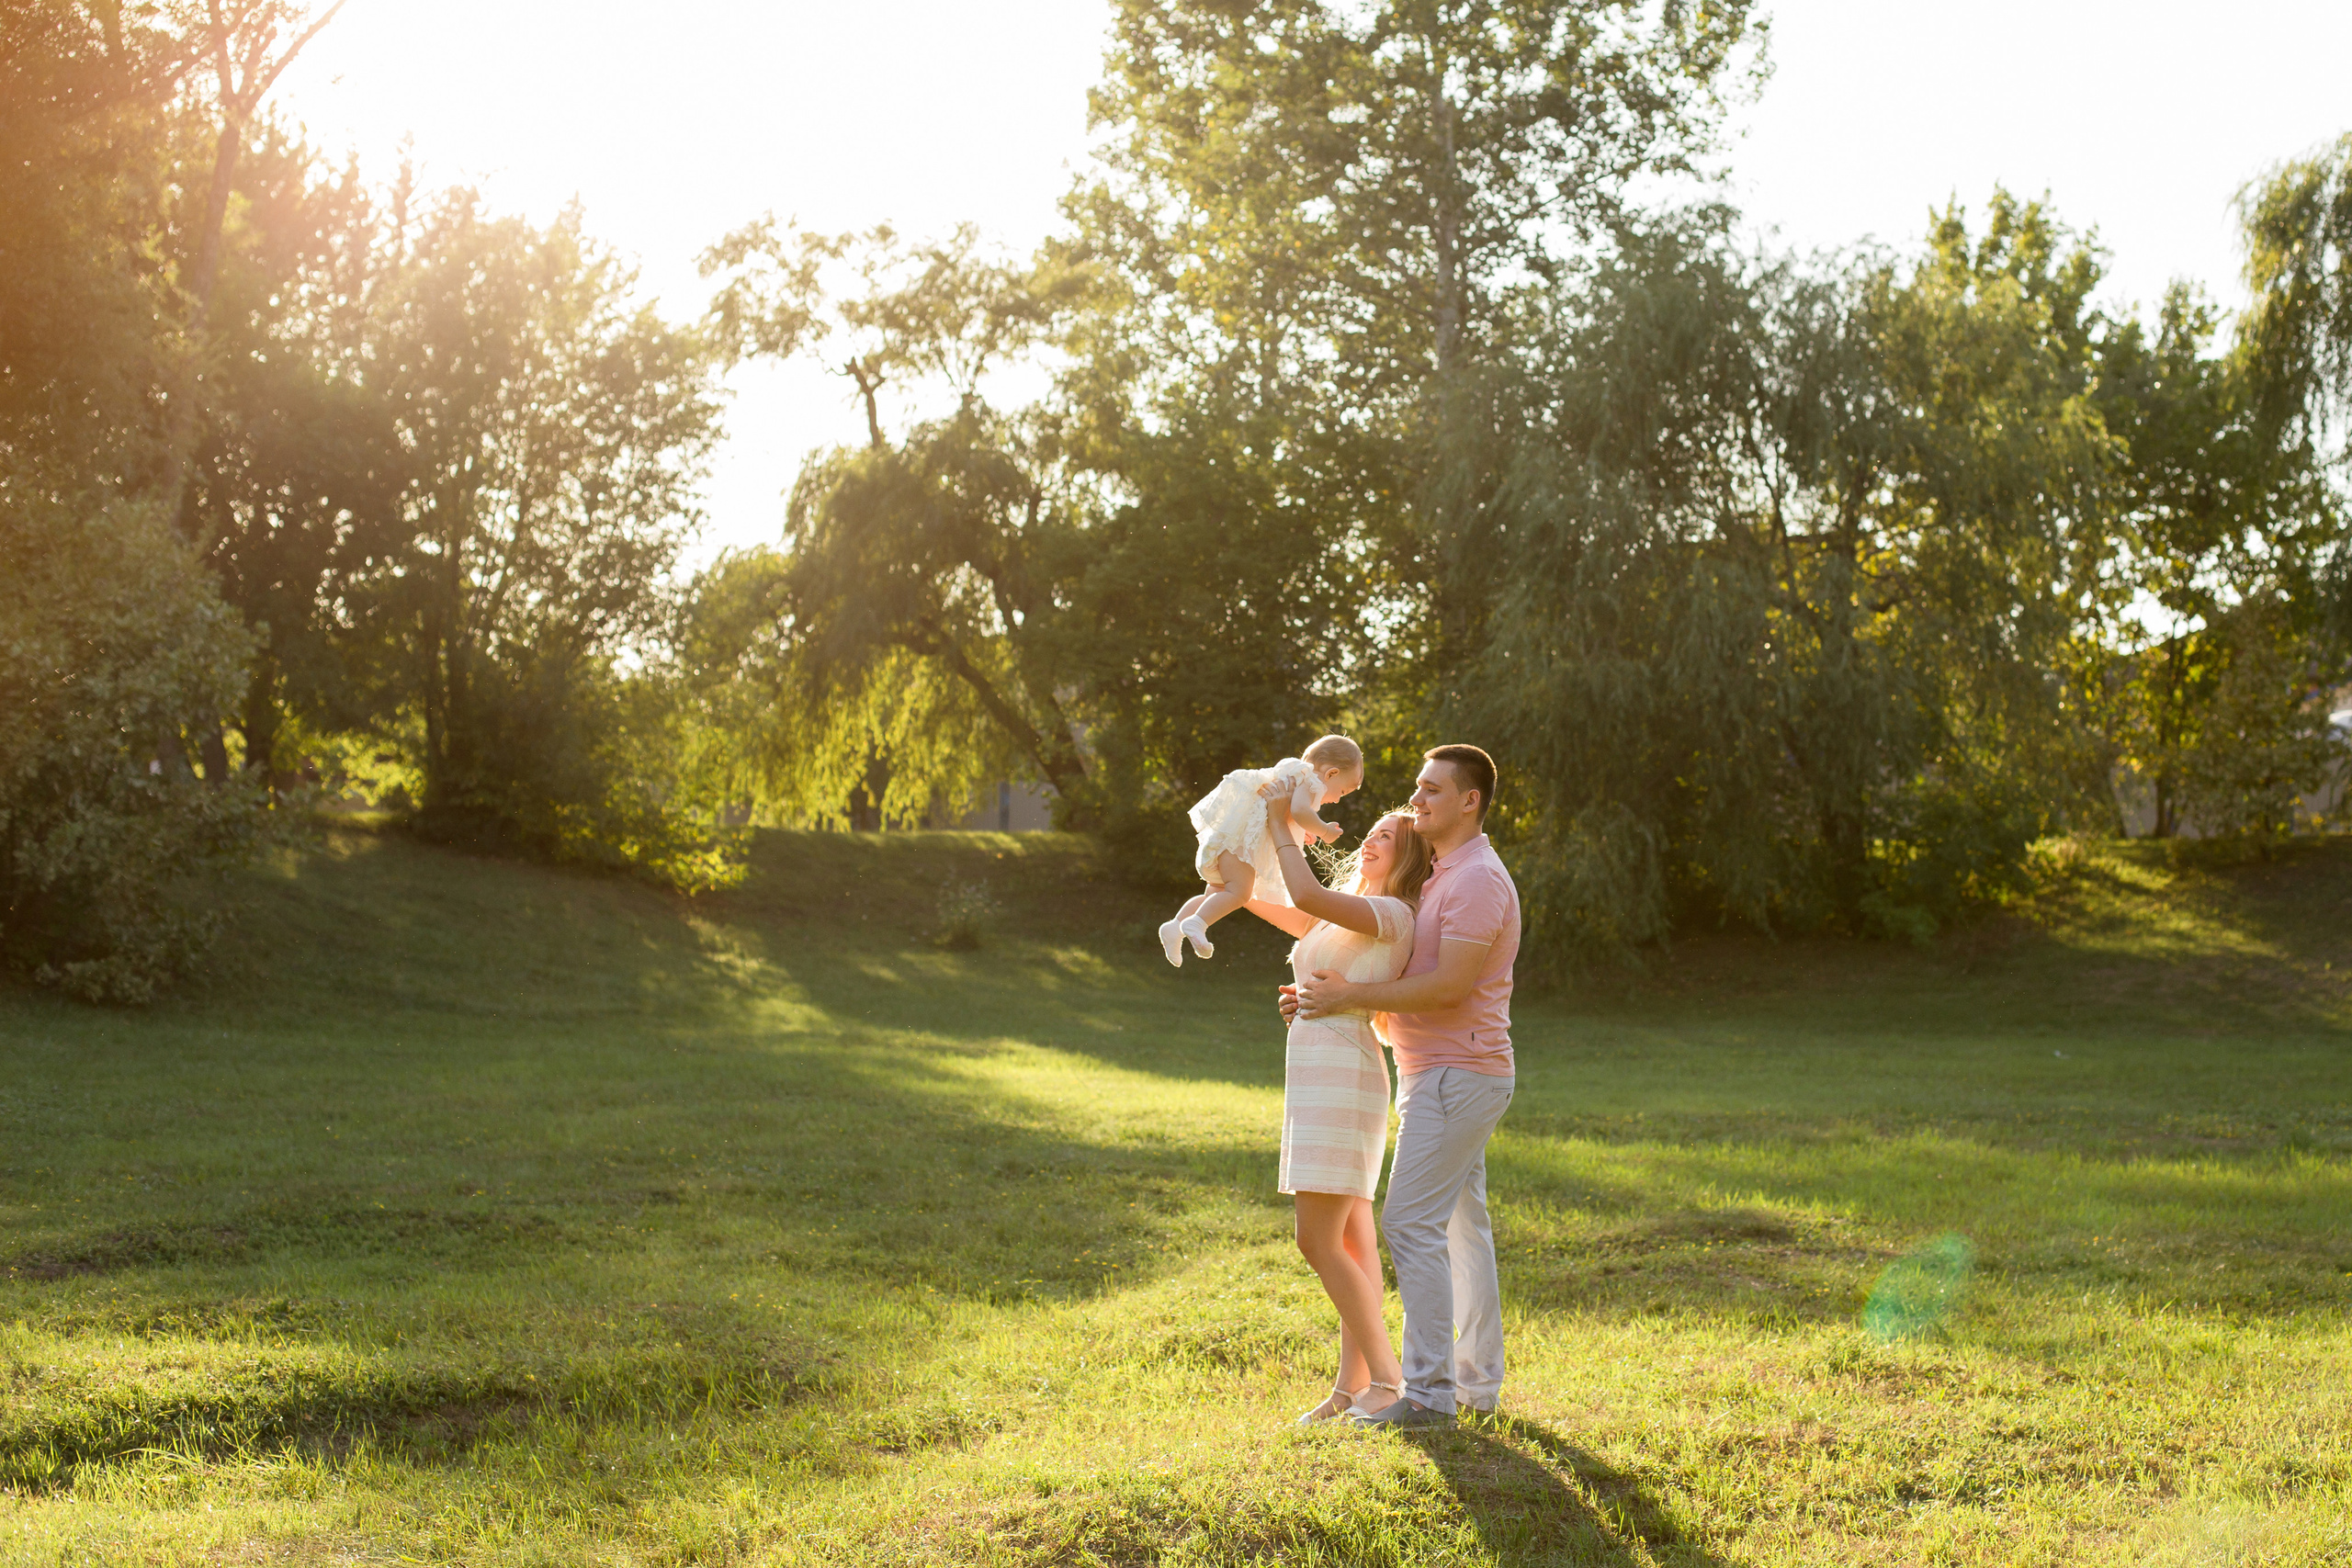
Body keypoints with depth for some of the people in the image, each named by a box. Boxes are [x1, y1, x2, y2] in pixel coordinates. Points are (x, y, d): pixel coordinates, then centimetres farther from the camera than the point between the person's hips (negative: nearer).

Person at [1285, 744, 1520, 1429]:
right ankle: (1477, 1379, 19)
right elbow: (1405, 980, 21)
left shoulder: (1478, 880, -15)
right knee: (1461, 1226, 13)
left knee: (1411, 1223, -13)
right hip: (1439, 1073, 11)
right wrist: (1322, 998, 8)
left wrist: (1348, 996, -19)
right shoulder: (1439, 878, 19)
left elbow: (1446, 987, -23)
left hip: (1457, 1075, -11)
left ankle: (1429, 1391, -12)